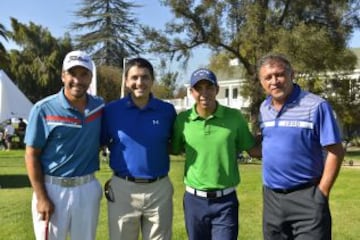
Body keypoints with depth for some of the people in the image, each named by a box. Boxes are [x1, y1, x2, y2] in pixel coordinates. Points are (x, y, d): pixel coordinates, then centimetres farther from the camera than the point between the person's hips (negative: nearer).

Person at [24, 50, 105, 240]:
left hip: (87, 188, 4)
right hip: (52, 189, -3)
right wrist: (41, 197, -11)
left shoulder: (99, 106, 1)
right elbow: (32, 155, -7)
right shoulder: (44, 109, -10)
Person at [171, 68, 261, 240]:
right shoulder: (183, 119, -3)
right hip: (194, 200, 2)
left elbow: (253, 150, 1)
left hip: (225, 201, -1)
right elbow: (175, 150, 11)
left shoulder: (234, 117, -6)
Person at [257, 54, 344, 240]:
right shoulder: (264, 109, 6)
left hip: (306, 197, -6)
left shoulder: (316, 106, -12)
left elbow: (335, 152, -11)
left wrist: (321, 192, -11)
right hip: (271, 197, 6)